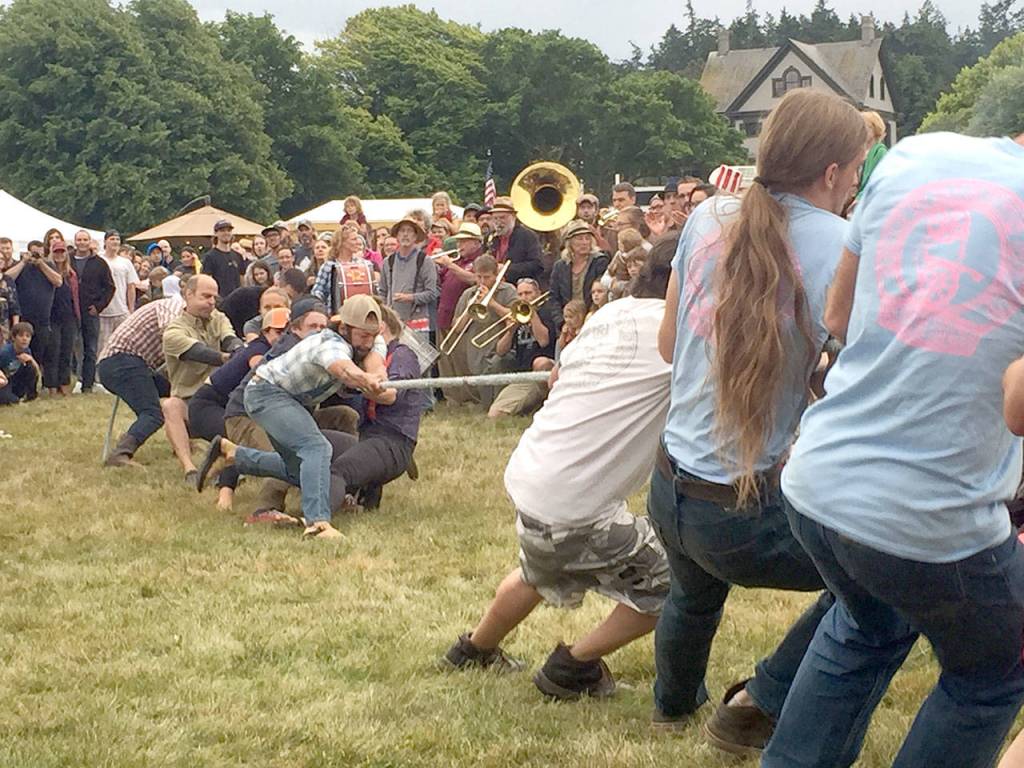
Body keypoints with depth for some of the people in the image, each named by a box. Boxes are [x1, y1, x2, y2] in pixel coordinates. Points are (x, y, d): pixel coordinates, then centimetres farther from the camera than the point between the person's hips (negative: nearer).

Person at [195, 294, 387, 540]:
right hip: (267, 391, -10)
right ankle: (318, 522, -41)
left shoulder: (373, 343, -4)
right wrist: (365, 380, -74)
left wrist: (375, 377, -50)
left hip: (292, 400, 10)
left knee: (298, 469, 18)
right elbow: (342, 368, -52)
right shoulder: (331, 345, -29)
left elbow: (374, 359, -26)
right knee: (317, 447, -30)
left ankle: (228, 451, 28)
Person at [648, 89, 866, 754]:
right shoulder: (843, 246, -16)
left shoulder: (709, 219, 0)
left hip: (669, 490, 7)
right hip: (748, 514, -7)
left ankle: (674, 701, 66)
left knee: (696, 593, 38)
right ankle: (760, 704, 12)